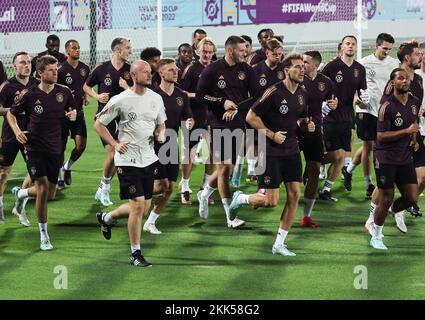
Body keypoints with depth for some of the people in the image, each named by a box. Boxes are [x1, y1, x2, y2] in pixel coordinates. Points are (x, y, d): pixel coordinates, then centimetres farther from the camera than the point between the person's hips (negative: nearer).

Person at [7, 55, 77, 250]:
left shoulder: (64, 93, 1)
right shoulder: (29, 95, -7)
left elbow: (72, 110, 19)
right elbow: (11, 113, 7)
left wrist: (73, 114, -5)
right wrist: (16, 131, -10)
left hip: (54, 149, 4)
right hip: (34, 148, -4)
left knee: (50, 193, 9)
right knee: (42, 188, -14)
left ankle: (20, 193, 41)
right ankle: (44, 236, -3)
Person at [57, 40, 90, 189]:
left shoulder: (84, 68, 6)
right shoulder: (61, 69, -11)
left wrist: (85, 97, 6)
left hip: (78, 111, 4)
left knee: (81, 144, -4)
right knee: (61, 145, 4)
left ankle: (67, 167, 24)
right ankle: (60, 176, 21)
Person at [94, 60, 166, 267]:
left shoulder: (156, 98, 6)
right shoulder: (120, 100, -9)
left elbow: (161, 124, 21)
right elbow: (99, 124, -1)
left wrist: (160, 135, -2)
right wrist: (115, 144, -9)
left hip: (148, 159, 6)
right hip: (128, 159, -6)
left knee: (144, 207, 11)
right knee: (138, 204, -11)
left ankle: (106, 218, 38)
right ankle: (135, 254, 0)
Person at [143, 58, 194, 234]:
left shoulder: (181, 95, 7)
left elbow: (188, 117, 13)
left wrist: (189, 122, -10)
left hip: (171, 146, 6)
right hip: (154, 145, -6)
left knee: (170, 188, 4)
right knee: (160, 186, -15)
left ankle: (150, 222, 15)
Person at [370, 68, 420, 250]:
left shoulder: (415, 103, 5)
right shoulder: (387, 106, -16)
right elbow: (381, 136, -19)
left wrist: (414, 139, 7)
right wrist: (407, 131, -22)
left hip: (405, 159, 6)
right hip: (386, 159, -6)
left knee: (412, 199, 2)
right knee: (386, 199, 0)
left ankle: (391, 211, 32)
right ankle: (376, 237, 17)